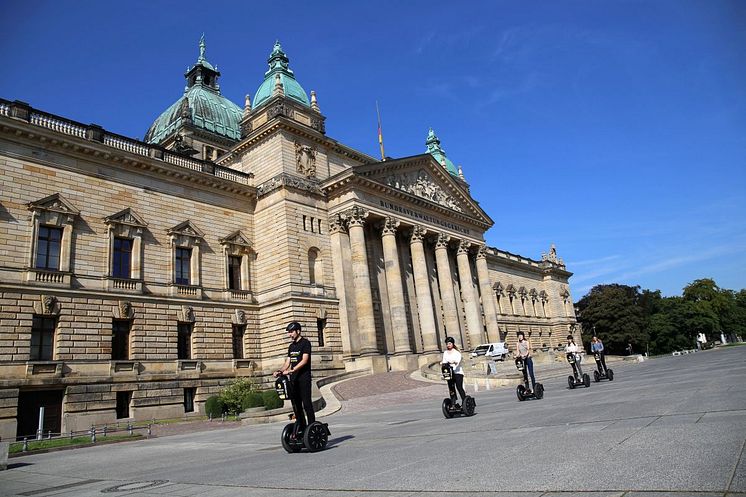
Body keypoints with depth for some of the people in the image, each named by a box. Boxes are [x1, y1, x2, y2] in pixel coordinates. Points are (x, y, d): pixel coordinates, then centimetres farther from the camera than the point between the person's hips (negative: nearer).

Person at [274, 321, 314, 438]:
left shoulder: (305, 343, -5)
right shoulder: (291, 346, 18)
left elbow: (304, 360, -16)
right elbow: (287, 363, 16)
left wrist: (291, 370, -24)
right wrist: (280, 371, -4)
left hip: (304, 377, -7)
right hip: (293, 378, 8)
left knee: (306, 402, -8)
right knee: (295, 402, 8)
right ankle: (301, 426, 15)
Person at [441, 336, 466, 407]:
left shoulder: (457, 352, 0)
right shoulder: (445, 352, 14)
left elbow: (458, 360, -17)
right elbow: (444, 361, 6)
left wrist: (455, 362, -38)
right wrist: (443, 363, -17)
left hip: (458, 372, -4)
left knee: (459, 387, -13)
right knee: (451, 388, 5)